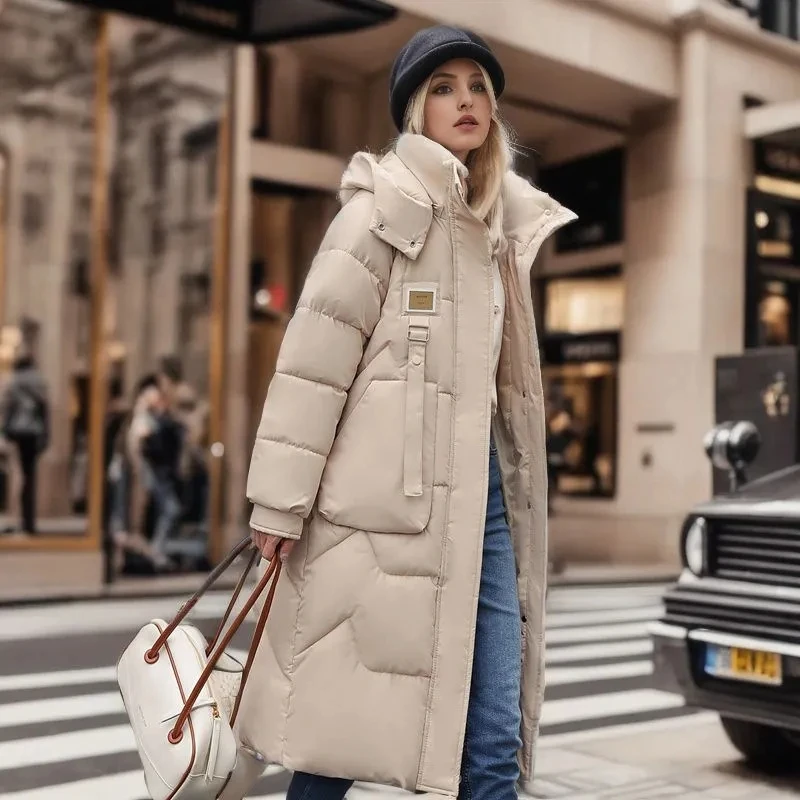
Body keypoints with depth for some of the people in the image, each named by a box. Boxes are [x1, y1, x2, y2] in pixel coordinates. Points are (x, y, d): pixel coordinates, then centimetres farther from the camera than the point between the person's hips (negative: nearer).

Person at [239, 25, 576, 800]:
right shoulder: (383, 210, -4)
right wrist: (280, 500, -12)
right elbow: (313, 357, -9)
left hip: (483, 494, 6)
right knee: (342, 718, 4)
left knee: (496, 735, 4)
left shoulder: (503, 225, 17)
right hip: (389, 499, -6)